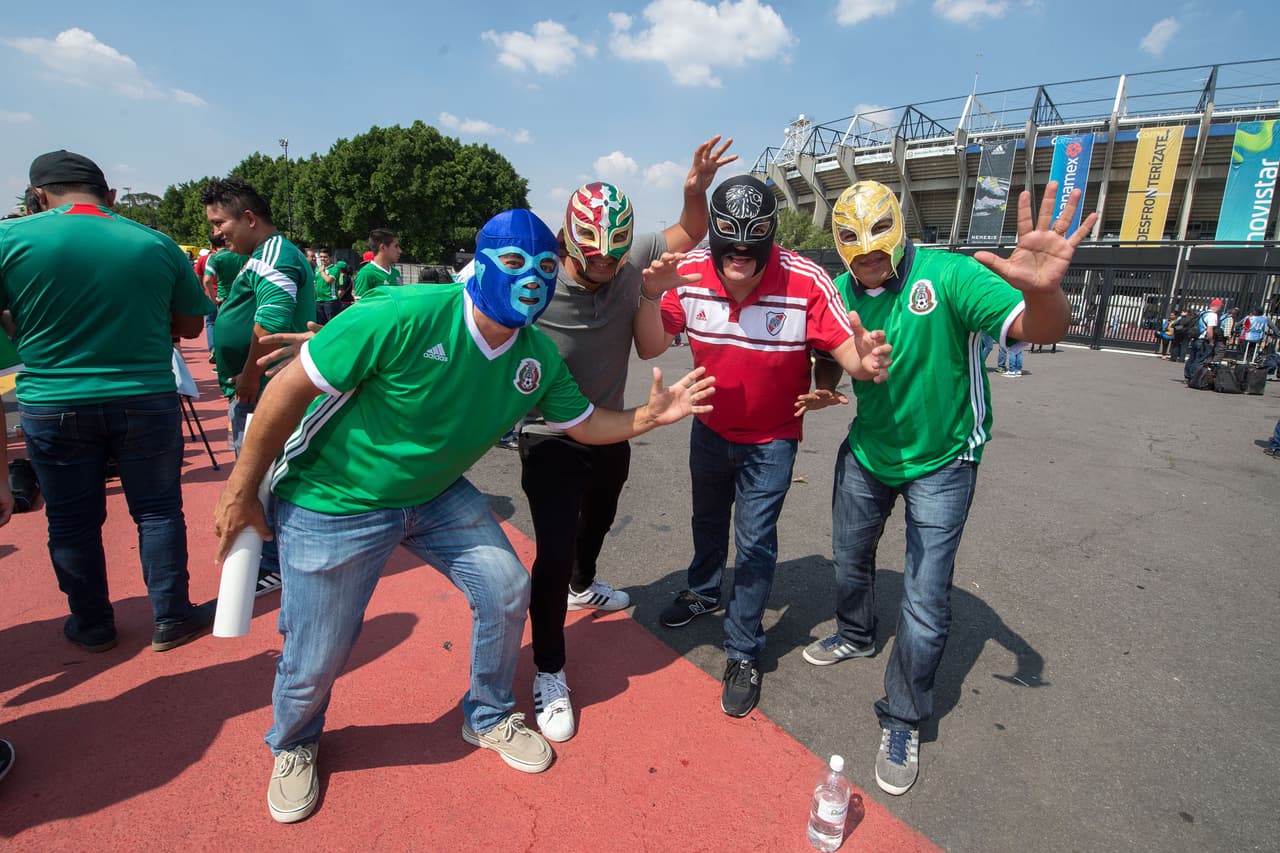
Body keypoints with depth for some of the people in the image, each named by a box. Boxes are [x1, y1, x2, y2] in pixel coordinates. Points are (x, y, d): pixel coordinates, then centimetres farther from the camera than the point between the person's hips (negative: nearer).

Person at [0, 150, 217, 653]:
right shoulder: (157, 244, -1)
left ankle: (92, 627, 30)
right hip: (146, 401, 0)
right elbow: (191, 325, 8)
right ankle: (170, 619, 22)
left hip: (53, 407, 0)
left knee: (72, 522, 15)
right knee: (158, 511, 12)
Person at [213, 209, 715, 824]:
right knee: (315, 661, 5)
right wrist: (241, 491, -13)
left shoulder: (538, 357, -9)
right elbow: (293, 387, -22)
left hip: (438, 495, 6)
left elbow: (585, 424, 5)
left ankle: (488, 717, 32)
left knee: (506, 592, 3)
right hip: (334, 504, -5)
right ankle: (293, 747, 43)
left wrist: (648, 417, -14)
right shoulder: (406, 317, -30)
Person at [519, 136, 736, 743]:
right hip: (551, 441, -5)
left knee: (596, 522, 29)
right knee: (555, 551, -12)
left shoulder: (632, 262, -13)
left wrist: (696, 190, -17)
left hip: (610, 435, 6)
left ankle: (582, 587, 62)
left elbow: (690, 234, 1)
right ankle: (549, 675, 11)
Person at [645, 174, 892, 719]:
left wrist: (866, 363, -55)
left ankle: (743, 654, 23)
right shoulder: (689, 273, -21)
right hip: (710, 427, 4)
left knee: (755, 542, 1)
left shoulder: (805, 282, -29)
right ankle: (703, 593, 54)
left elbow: (850, 357, -31)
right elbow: (651, 347, -19)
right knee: (708, 519, 25)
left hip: (771, 439, -3)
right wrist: (650, 296, -36)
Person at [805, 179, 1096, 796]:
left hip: (940, 462, -5)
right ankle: (855, 636, 55)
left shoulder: (947, 275, -24)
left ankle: (903, 721, 21)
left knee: (925, 609, -3)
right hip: (867, 451, 5)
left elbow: (1042, 330, -33)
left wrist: (1042, 289, -56)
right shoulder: (841, 290, -9)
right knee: (849, 558, 24)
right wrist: (820, 388, -19)